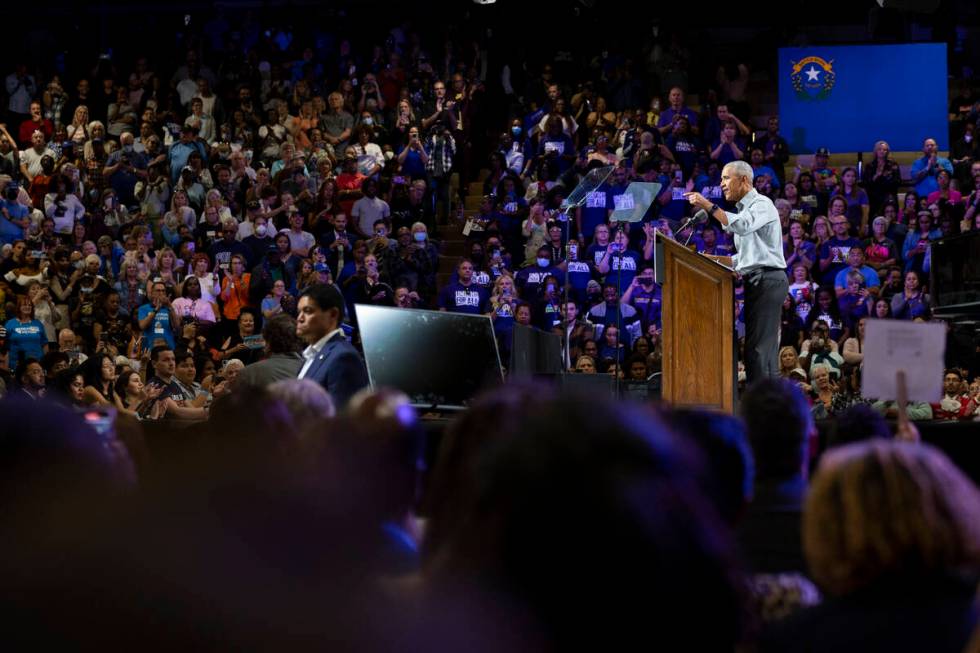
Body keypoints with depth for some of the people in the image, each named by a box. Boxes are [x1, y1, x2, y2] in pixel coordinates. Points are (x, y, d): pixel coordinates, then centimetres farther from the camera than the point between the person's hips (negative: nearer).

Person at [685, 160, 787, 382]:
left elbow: (741, 226, -27)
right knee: (755, 346, 6)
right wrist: (713, 259, 16)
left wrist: (709, 206, -24)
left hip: (768, 279, -10)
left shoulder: (762, 204, -5)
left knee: (760, 346, -15)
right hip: (756, 281, 10)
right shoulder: (744, 210, 25)